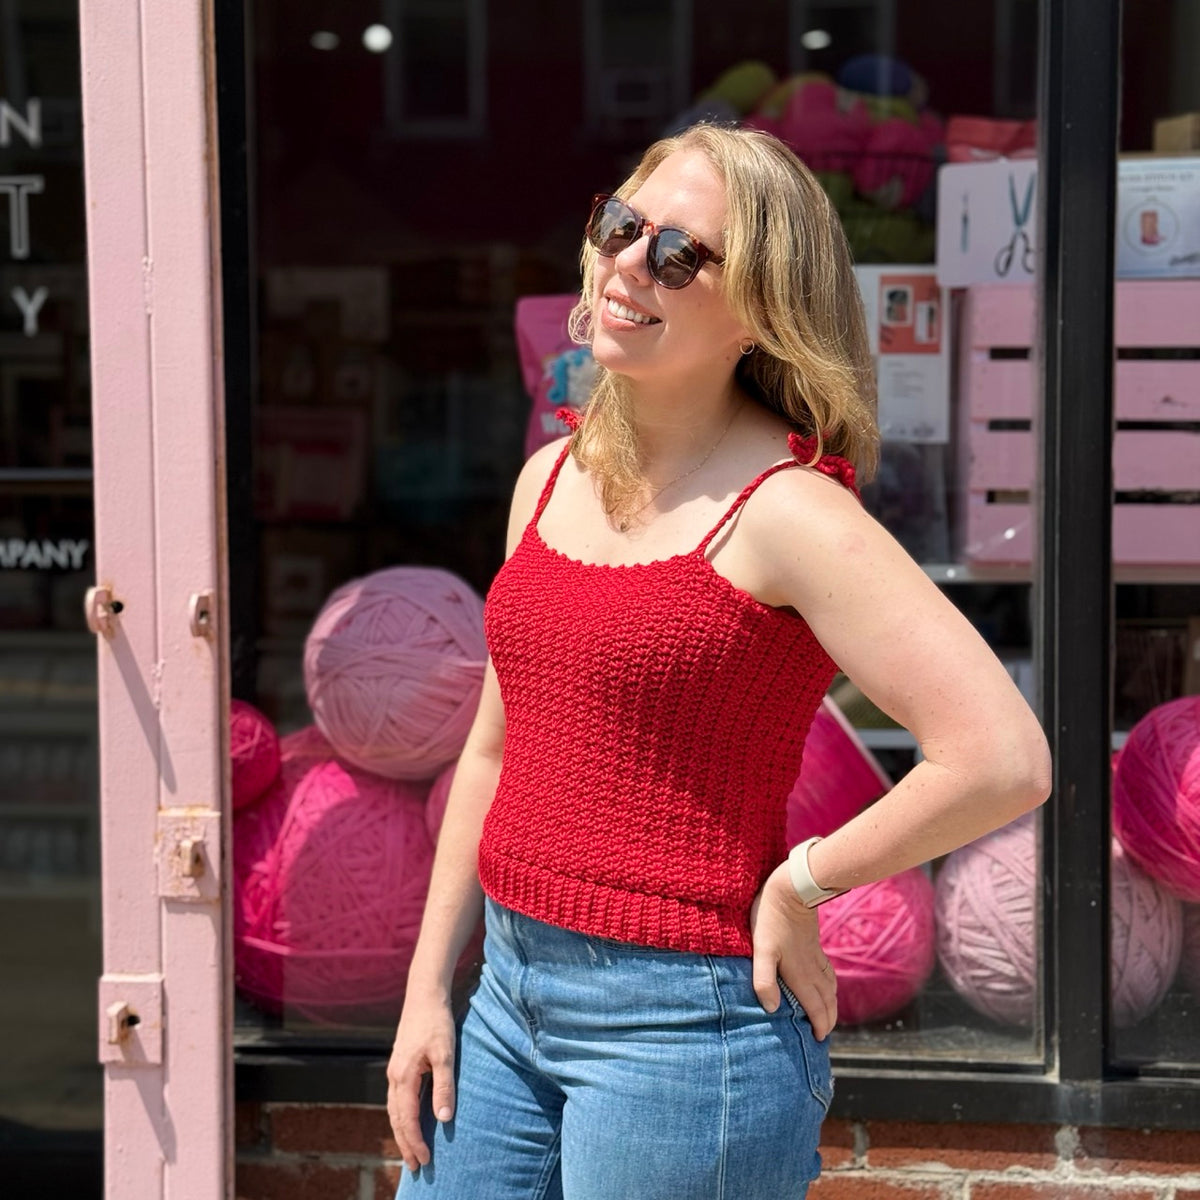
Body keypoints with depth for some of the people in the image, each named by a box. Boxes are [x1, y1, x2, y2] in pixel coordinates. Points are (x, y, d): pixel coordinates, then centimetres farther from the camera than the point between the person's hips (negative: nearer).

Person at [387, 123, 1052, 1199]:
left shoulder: (783, 511, -16)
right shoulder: (551, 479, 6)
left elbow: (1004, 760, -24)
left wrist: (797, 886, -13)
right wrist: (429, 986, 12)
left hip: (680, 1019, -7)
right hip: (511, 995, 7)